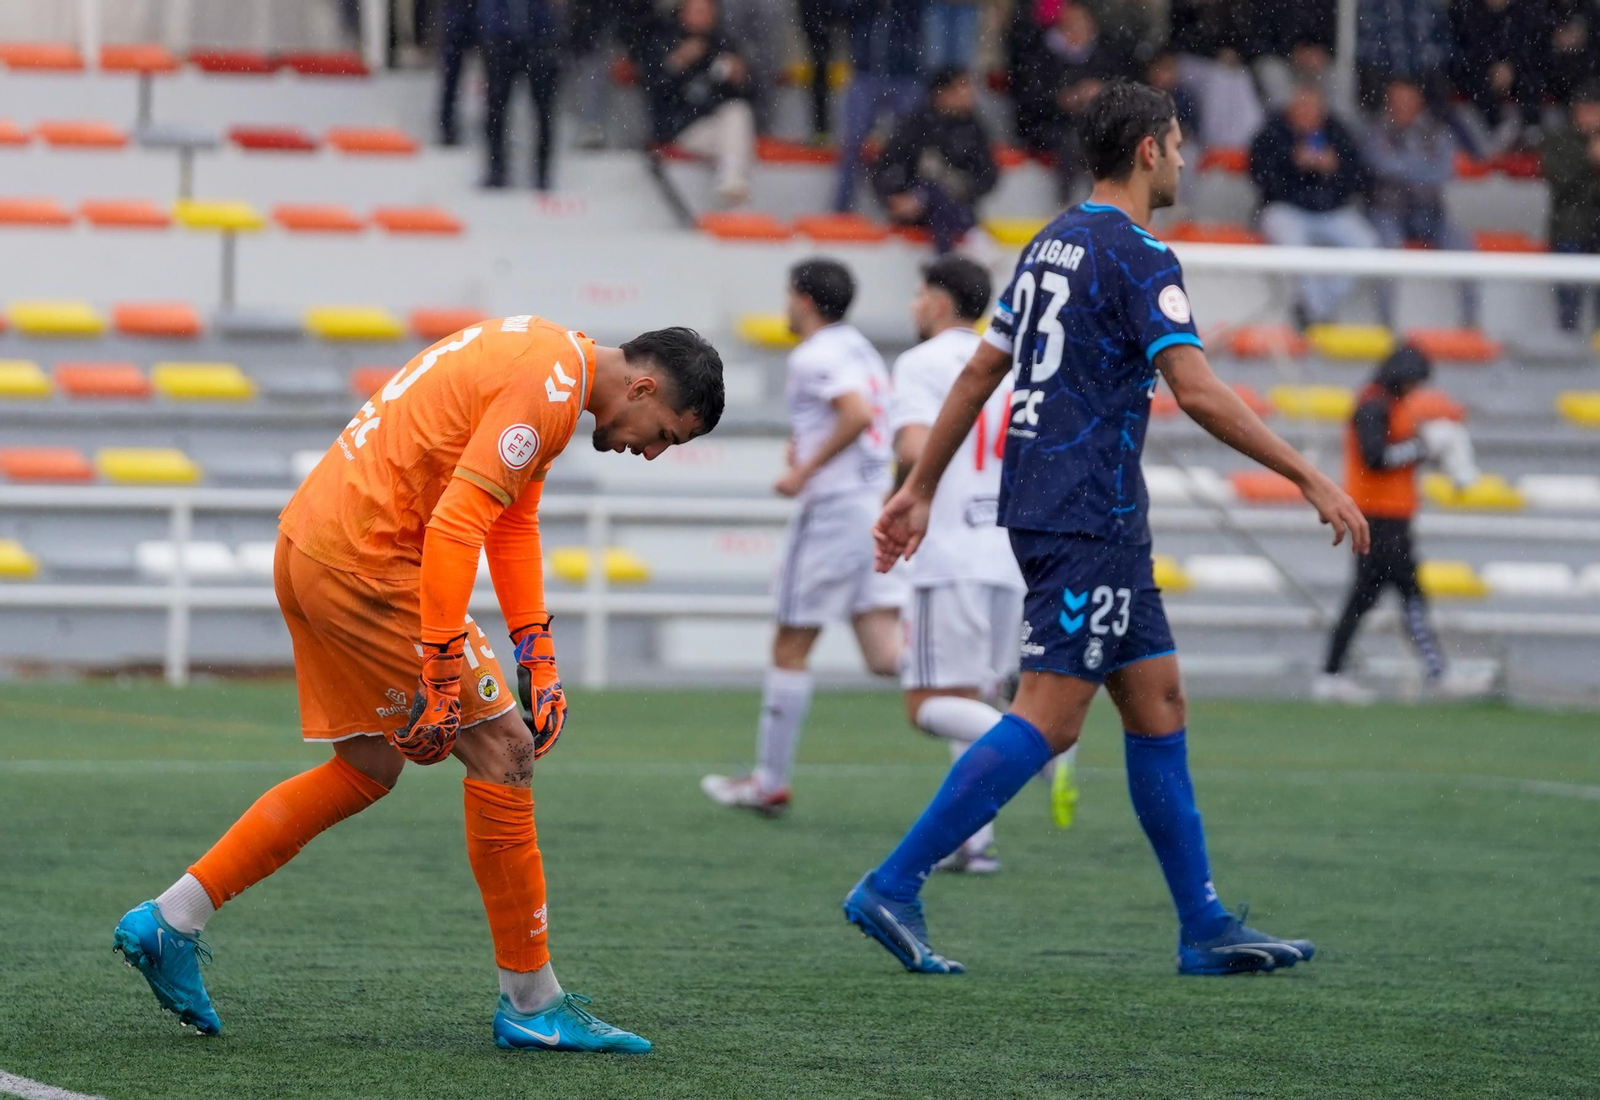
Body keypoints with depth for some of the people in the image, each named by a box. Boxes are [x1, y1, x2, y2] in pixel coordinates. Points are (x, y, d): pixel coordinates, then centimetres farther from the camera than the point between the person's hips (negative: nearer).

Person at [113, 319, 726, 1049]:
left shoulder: (546, 358, 17)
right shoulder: (549, 382, -16)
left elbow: (513, 522, 22)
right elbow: (455, 525, -23)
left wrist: (537, 658, 16)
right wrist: (441, 674, -22)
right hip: (367, 561, -11)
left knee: (368, 770, 19)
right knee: (501, 747, -6)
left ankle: (168, 922, 21)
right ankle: (532, 1003, 0)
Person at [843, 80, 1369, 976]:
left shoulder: (1055, 243, 16)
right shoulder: (1137, 255, -12)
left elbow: (981, 371, 19)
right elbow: (1198, 391, -20)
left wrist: (921, 488, 24)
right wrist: (1311, 479, -17)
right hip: (1088, 518, -10)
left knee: (1160, 702, 10)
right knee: (1049, 719, -10)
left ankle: (1205, 928, 12)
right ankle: (893, 889, -13)